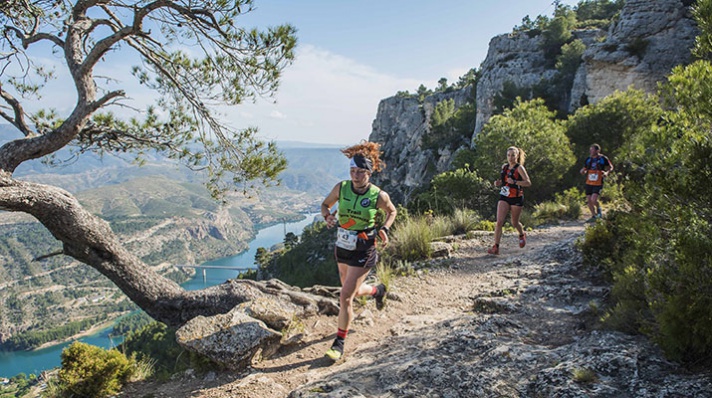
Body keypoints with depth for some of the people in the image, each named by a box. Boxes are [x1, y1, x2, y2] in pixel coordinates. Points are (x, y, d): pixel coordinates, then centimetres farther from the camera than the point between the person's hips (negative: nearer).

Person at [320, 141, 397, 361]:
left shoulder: (379, 196, -16)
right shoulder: (341, 188, -9)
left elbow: (392, 212, 5)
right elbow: (325, 204, 7)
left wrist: (384, 229, -12)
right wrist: (328, 216, -15)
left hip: (363, 252, -5)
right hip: (342, 247, 5)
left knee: (345, 297, -7)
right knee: (354, 291, 23)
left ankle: (339, 343, 12)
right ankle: (377, 290, 57)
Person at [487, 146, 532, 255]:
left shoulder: (519, 168, -8)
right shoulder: (504, 166, 8)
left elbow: (528, 182, -14)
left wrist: (514, 182, -26)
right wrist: (498, 183, 1)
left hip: (516, 198, -3)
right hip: (504, 197, 4)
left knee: (514, 223, 13)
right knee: (499, 222, -11)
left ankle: (522, 235, 47)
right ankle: (496, 247, -11)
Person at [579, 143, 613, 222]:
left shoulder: (603, 159, -7)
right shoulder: (588, 159, 6)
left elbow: (610, 167, 5)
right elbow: (584, 169, 17)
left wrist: (606, 173, -15)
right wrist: (583, 171, -7)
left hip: (598, 184, -5)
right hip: (589, 184, 5)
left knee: (593, 199, -19)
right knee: (589, 201, 5)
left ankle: (599, 209, 13)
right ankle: (594, 216, 23)